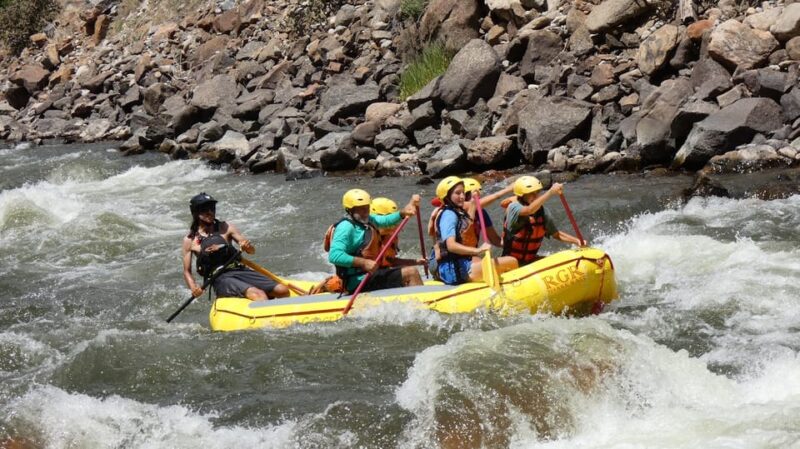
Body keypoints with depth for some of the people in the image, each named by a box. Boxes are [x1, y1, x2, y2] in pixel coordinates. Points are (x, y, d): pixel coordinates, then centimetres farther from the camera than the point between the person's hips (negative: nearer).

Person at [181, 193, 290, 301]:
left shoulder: (226, 228, 12)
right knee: (259, 295, -32)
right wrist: (193, 287, -14)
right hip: (220, 279, -5)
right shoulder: (190, 240, 5)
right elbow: (187, 271, 7)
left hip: (240, 270, 5)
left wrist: (248, 246, -16)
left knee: (283, 291, -12)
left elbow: (252, 251, 8)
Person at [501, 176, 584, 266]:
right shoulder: (513, 207, -17)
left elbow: (555, 234, 14)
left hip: (531, 259, 7)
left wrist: (576, 241, -1)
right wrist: (551, 192, -44)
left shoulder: (542, 212, 2)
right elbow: (529, 210, -40)